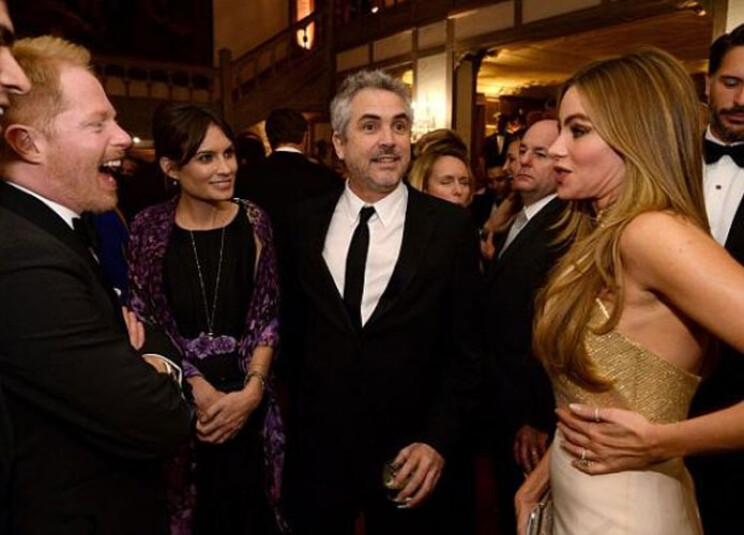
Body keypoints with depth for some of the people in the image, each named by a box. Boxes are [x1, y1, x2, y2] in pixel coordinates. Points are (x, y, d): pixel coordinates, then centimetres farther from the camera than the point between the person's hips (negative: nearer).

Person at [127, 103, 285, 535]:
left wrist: (252, 390, -12)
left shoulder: (253, 221, -4)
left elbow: (268, 315, -2)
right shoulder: (150, 228, -6)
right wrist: (197, 387, -13)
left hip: (246, 395, 1)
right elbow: (144, 322, -4)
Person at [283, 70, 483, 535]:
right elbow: (294, 325, 8)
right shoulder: (305, 223, -1)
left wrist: (439, 440, -12)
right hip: (317, 450, 2)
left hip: (412, 459, -2)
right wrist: (295, 416, 5)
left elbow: (467, 350, -6)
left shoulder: (451, 226, -9)